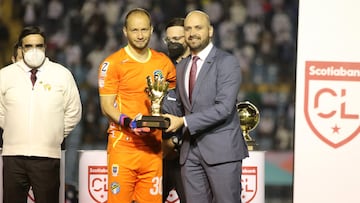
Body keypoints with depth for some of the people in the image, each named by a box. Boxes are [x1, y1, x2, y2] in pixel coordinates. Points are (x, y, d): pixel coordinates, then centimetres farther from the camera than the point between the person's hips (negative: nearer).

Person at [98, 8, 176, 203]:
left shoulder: (164, 63, 12)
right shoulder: (112, 63, -1)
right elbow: (107, 106, -3)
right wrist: (128, 122, -19)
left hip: (153, 146, 4)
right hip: (123, 144, -4)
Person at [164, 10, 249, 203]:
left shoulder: (227, 62, -5)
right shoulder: (181, 67, 17)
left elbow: (224, 107, -15)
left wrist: (184, 122, -17)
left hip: (221, 149, -6)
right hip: (190, 151, 6)